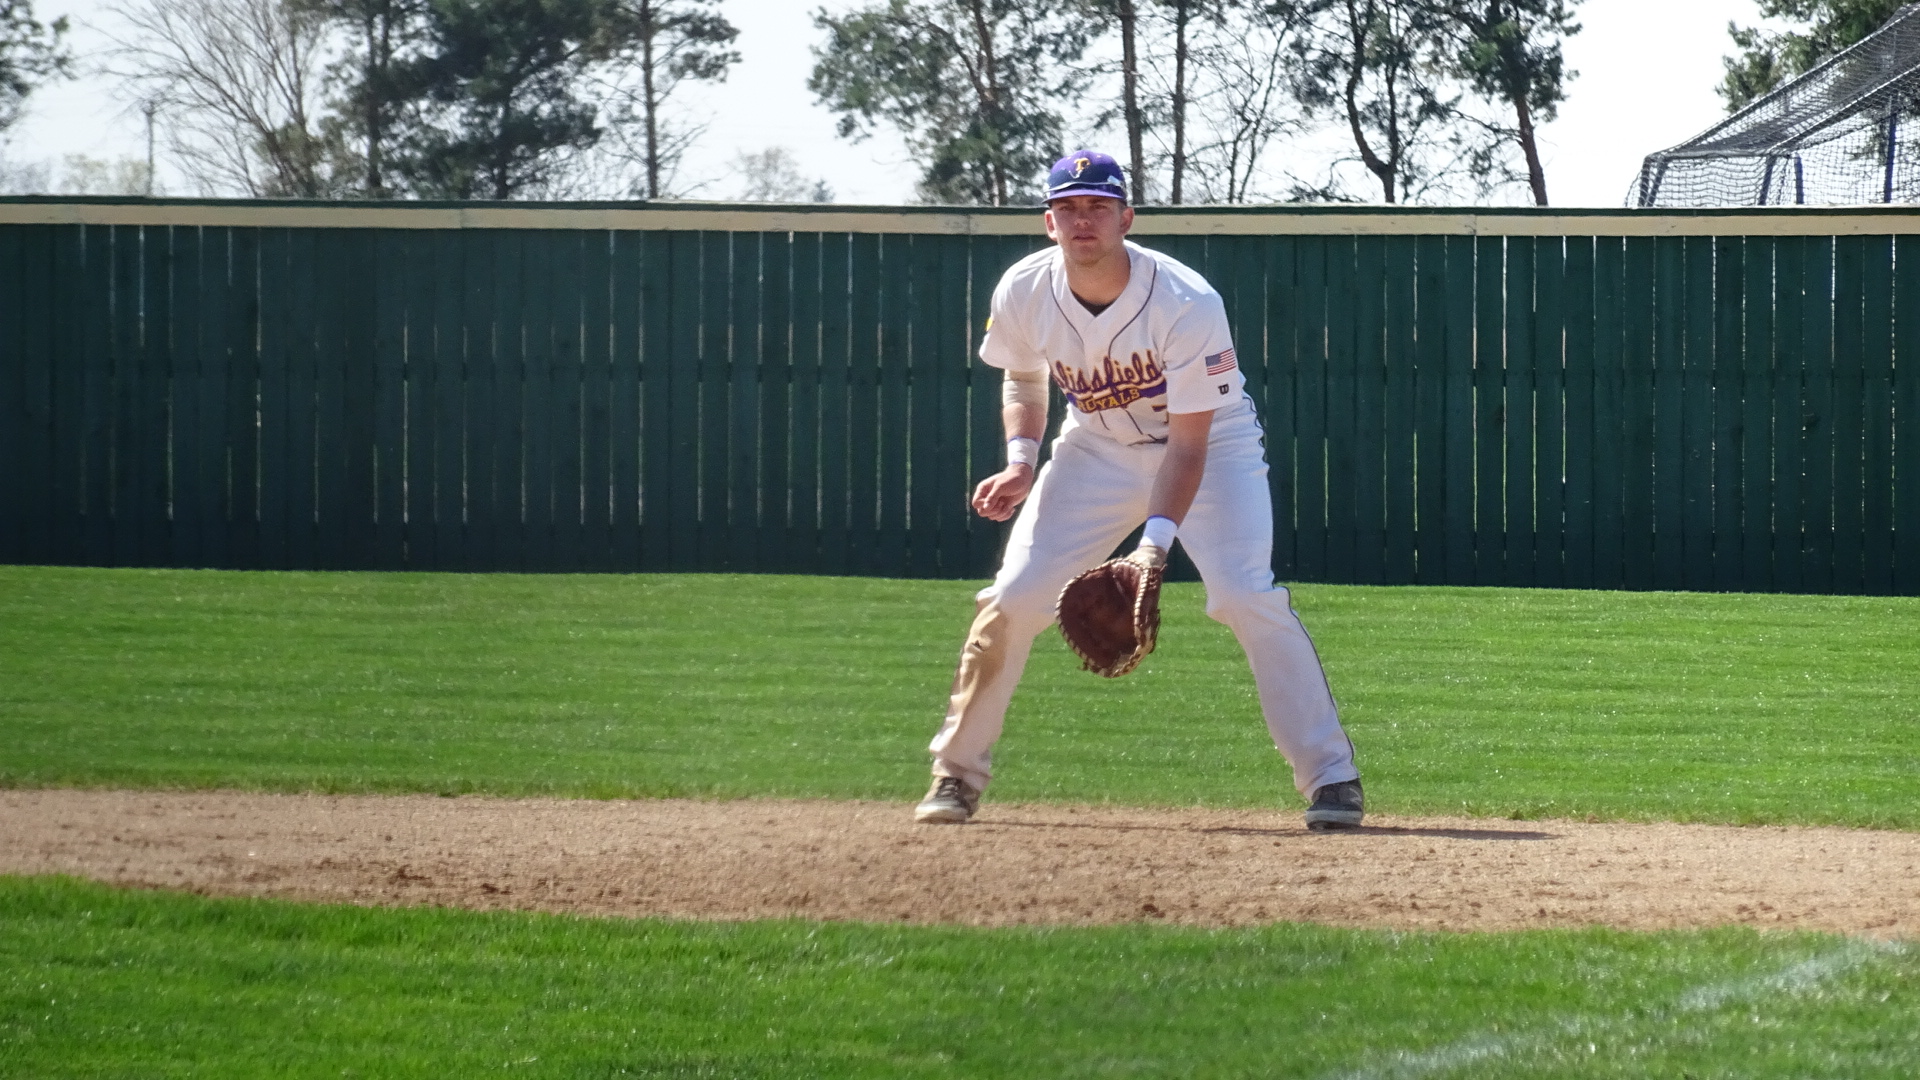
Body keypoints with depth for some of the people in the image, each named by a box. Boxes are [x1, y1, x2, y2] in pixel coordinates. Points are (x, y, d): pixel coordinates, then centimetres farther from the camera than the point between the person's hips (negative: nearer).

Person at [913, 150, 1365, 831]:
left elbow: (1188, 442, -29)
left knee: (1245, 593, -23)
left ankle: (1331, 776, -15)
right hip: (1098, 449, 4)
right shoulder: (1024, 293, -18)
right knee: (1012, 597, -8)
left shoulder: (1187, 303, -31)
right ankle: (956, 774, 8)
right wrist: (1021, 460, -14)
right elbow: (1023, 379, 5)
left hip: (1212, 443, -4)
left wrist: (1157, 539, -41)